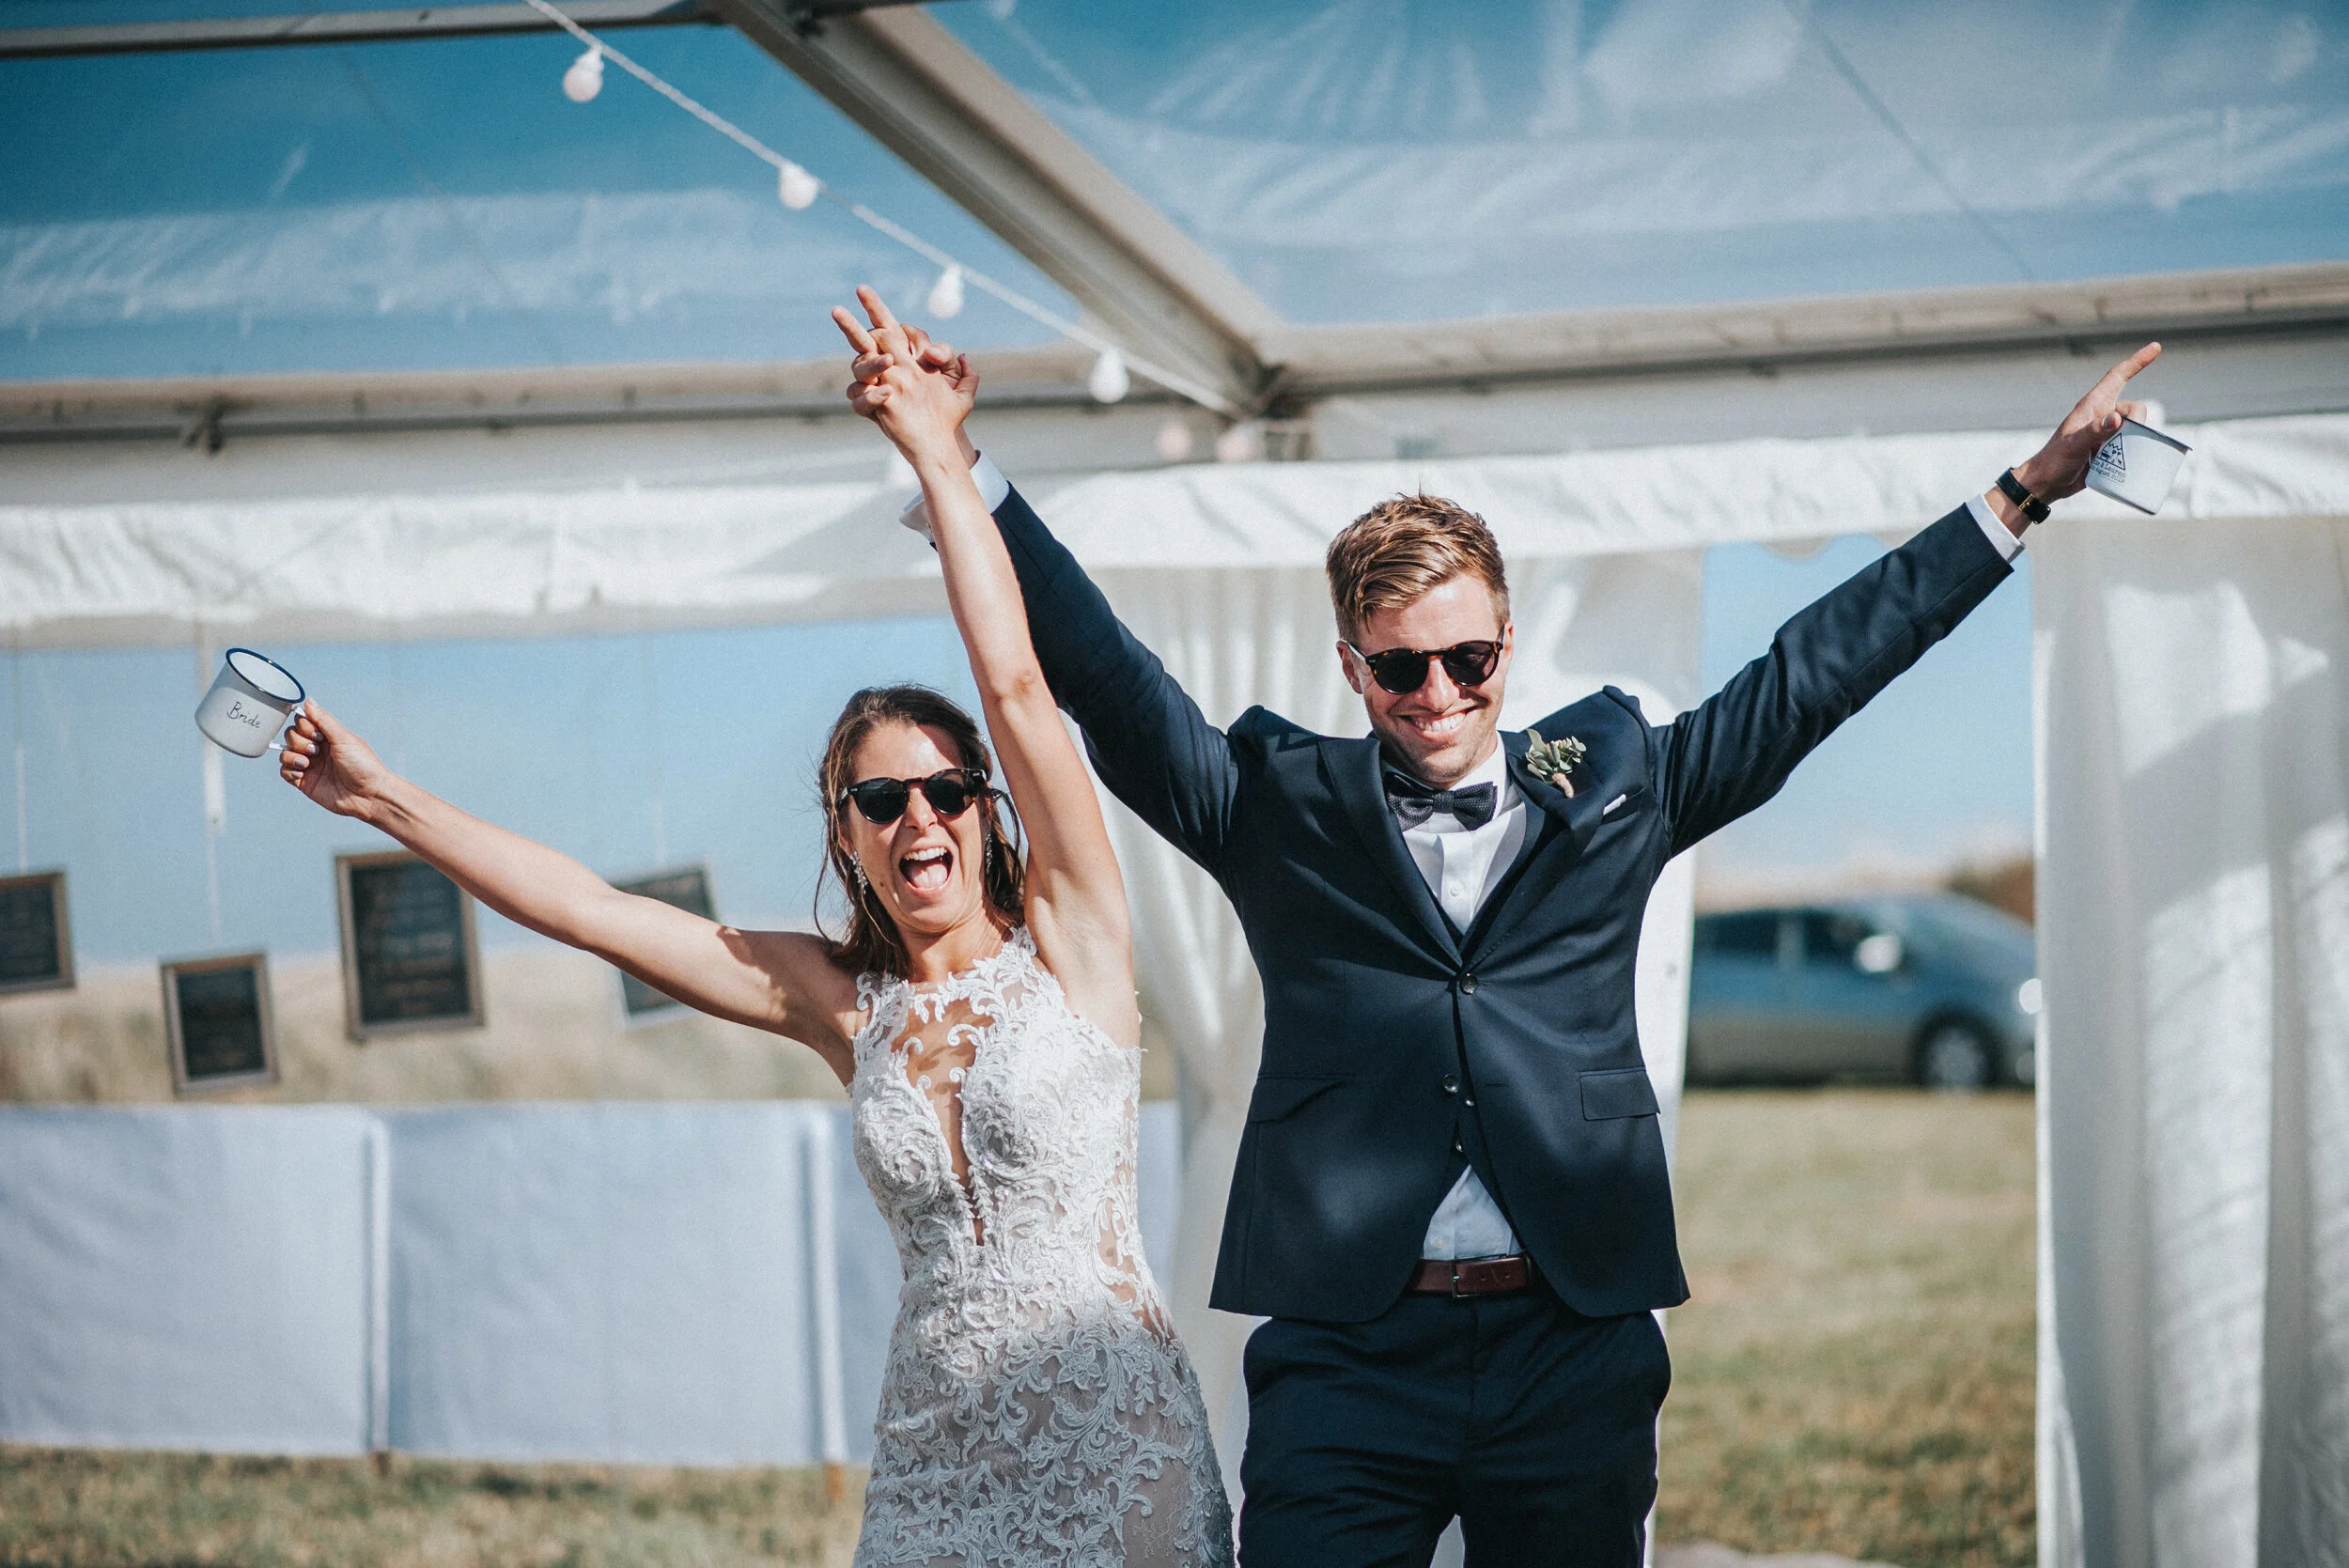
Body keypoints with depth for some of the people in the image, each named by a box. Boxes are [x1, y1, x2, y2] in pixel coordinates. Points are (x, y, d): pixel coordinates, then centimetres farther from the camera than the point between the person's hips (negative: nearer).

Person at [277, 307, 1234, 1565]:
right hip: (936, 1459, 3)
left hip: (1113, 1438, -3)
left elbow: (1016, 685, -8)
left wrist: (939, 459, -5)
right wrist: (379, 799, 9)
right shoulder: (843, 1000, 9)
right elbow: (584, 908, 10)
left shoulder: (1066, 942, -1)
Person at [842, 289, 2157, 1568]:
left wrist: (2024, 494, 17)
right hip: (1349, 1363, -1)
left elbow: (1811, 673, 16)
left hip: (1577, 1357, 1)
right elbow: (1102, 667, 4)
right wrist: (953, 460, -5)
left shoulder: (1610, 789, 12)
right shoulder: (1285, 809, 8)